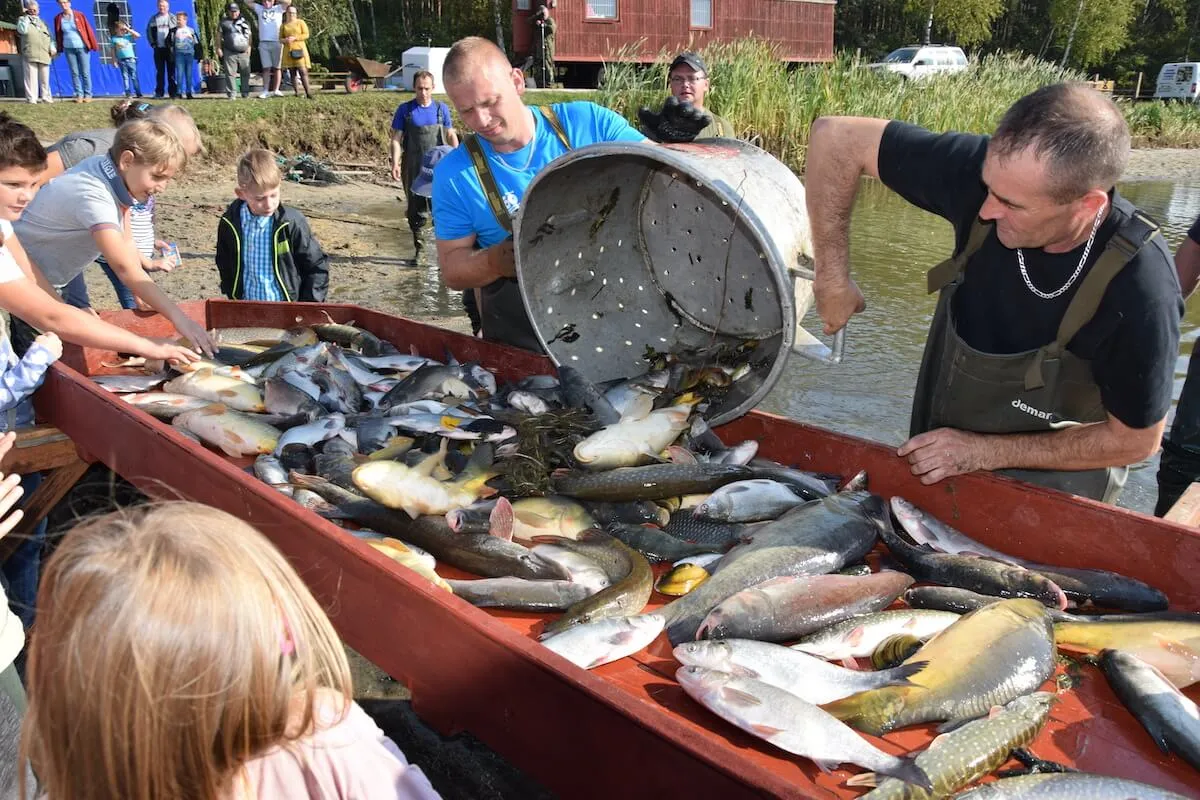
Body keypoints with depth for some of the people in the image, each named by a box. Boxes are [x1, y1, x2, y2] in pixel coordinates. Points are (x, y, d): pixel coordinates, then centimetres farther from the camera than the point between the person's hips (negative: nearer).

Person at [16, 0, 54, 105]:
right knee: (31, 77, -8)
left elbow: (49, 36, 22)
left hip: (44, 55, 4)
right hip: (30, 55, -4)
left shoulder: (41, 21, 22)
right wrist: (27, 17, -4)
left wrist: (52, 47, 6)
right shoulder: (22, 19, 9)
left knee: (45, 78, 6)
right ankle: (31, 99, -8)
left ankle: (46, 97, 14)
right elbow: (23, 30, -12)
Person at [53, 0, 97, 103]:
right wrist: (59, 48, 9)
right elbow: (58, 34, 11)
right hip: (69, 49, 3)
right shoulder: (58, 18, 5)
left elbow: (88, 30, -3)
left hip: (82, 47, -3)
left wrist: (93, 45, -6)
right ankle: (79, 95, 6)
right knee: (74, 73, 2)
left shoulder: (79, 15, -3)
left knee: (85, 72, 0)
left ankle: (88, 95, 7)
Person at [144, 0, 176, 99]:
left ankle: (173, 92, 5)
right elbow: (148, 31, 13)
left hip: (170, 49, -2)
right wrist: (152, 43, 3)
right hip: (158, 49, 2)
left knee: (171, 71, 1)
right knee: (160, 71, 3)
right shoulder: (153, 19, 10)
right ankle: (159, 92, 6)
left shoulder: (172, 18, 3)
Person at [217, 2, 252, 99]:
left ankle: (245, 93, 12)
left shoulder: (244, 21, 15)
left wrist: (249, 47, 5)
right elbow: (219, 36, 8)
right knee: (229, 74, -6)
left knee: (245, 73, 3)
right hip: (229, 53, -2)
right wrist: (218, 48, 0)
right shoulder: (224, 22, 9)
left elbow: (249, 35, 16)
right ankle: (231, 94, -4)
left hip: (244, 52, 2)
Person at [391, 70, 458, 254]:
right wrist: (395, 163, -10)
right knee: (416, 208, 9)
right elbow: (396, 139, 1)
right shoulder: (405, 110, 2)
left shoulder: (441, 108, 6)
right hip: (414, 169, 0)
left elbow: (451, 135, 9)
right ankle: (418, 246, 19)